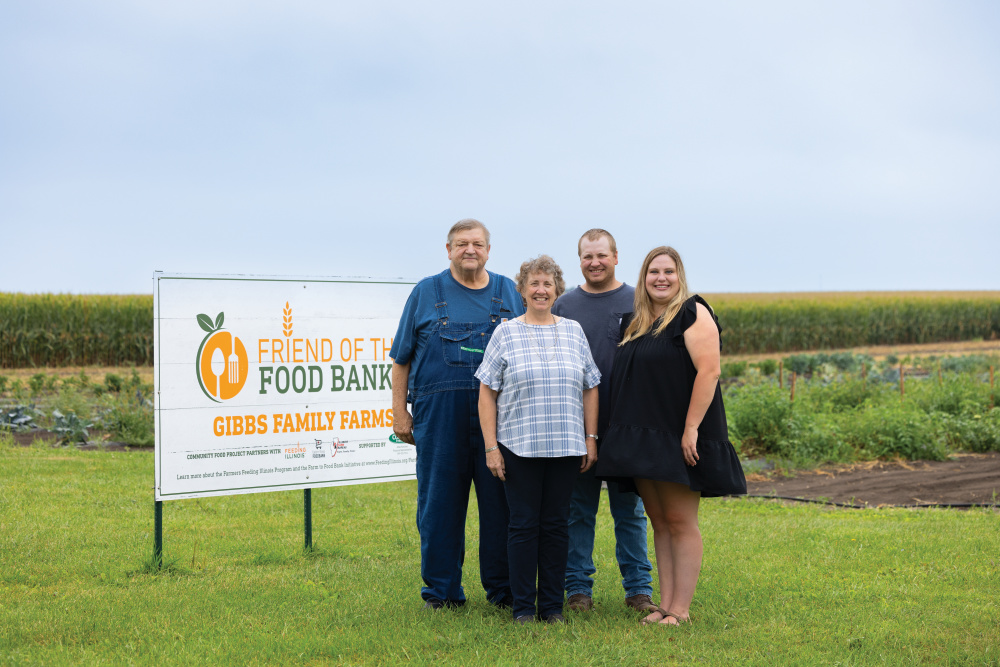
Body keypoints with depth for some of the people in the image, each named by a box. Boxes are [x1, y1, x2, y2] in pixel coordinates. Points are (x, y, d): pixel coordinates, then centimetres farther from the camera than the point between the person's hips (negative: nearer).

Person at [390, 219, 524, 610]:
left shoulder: (509, 293, 13)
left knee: (500, 503, 3)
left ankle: (503, 589, 14)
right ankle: (441, 590, 14)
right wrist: (399, 412, 1)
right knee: (439, 503, 3)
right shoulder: (426, 293, 10)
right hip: (438, 413, -1)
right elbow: (401, 358, 9)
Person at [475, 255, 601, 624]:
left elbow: (589, 388, 13)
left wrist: (591, 438, 7)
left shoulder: (574, 332, 10)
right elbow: (487, 392, 0)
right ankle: (523, 606, 9)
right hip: (519, 446, -2)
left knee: (556, 524, 6)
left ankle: (552, 605, 15)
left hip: (565, 446, 2)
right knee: (524, 524, 1)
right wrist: (491, 446, -6)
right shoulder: (506, 334, 2)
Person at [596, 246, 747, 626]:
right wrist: (628, 436, 12)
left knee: (680, 522, -3)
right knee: (659, 522, 10)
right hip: (642, 439, 7)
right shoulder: (635, 323, 16)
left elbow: (709, 371, -16)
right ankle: (665, 604, 15)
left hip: (679, 439, -7)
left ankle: (680, 609, 2)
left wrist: (691, 428, -21)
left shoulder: (693, 314, -7)